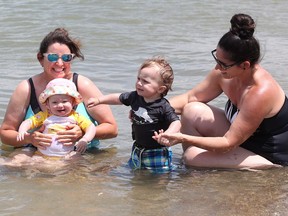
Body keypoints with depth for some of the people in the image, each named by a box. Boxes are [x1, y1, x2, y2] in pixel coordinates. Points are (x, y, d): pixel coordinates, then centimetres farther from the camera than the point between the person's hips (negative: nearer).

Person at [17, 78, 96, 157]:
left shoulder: (76, 117, 6)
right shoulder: (44, 116, 9)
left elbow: (91, 127, 4)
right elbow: (29, 122, 6)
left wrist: (85, 140, -15)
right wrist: (22, 131, -17)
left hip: (67, 157, 0)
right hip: (43, 155, 0)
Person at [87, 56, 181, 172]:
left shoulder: (163, 107, -21)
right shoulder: (135, 97, -3)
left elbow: (176, 122, -22)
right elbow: (118, 98, 13)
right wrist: (98, 100, 17)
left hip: (157, 153, -6)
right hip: (138, 150, 6)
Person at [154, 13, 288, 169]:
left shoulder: (261, 92, -32)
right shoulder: (225, 74, -8)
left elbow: (229, 143, -30)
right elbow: (191, 97, 7)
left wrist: (183, 138, -35)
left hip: (270, 160, -9)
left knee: (193, 156, -23)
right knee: (192, 111, -6)